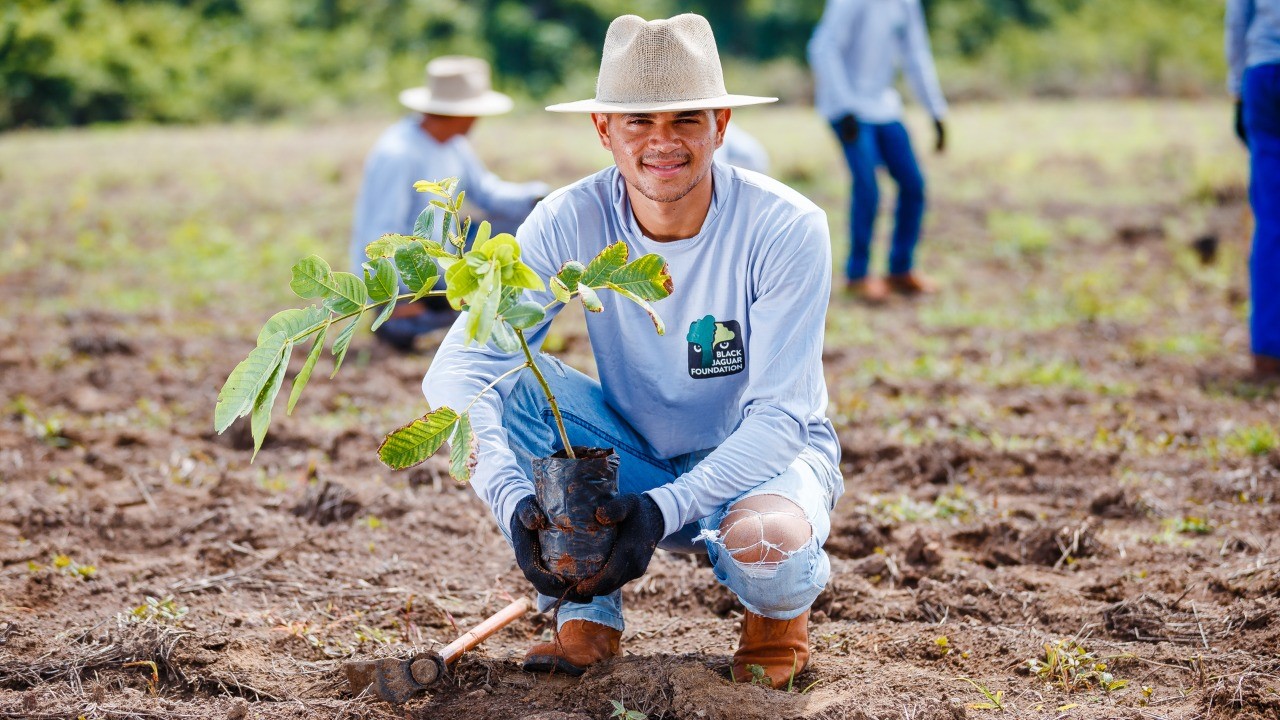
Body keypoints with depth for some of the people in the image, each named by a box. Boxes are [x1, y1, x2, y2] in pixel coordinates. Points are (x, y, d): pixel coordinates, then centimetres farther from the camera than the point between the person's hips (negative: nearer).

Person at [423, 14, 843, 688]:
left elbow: (777, 416, -23)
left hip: (763, 456, -3)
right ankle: (589, 613, -9)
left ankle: (777, 609, 2)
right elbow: (456, 369, -25)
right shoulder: (571, 222, -17)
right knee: (505, 380, -22)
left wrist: (664, 508, -37)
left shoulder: (787, 229, -23)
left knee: (766, 545, -37)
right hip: (633, 457, 3)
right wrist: (512, 500, -41)